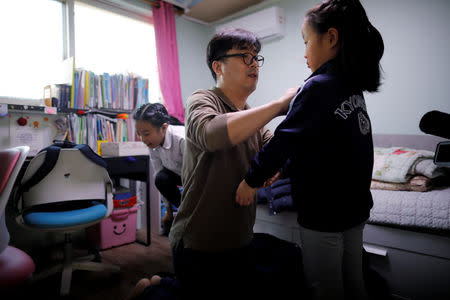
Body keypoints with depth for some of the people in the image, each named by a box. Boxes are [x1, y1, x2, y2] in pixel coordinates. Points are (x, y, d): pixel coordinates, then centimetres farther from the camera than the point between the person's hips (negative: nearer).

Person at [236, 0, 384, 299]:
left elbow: (285, 139, -19)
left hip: (323, 213, -8)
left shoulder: (319, 86, -20)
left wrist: (252, 179, -7)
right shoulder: (353, 87, 7)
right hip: (355, 207, 8)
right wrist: (283, 168, 14)